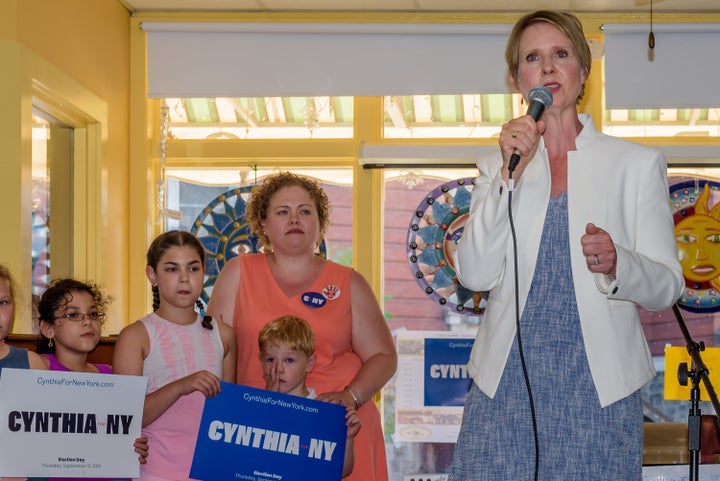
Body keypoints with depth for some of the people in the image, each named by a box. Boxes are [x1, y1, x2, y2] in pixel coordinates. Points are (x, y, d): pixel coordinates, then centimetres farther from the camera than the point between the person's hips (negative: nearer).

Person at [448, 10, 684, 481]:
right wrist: (510, 173, -9)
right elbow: (476, 275, -2)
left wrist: (616, 265, -19)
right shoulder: (498, 165, 11)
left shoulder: (638, 163, 5)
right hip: (509, 379, 2)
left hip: (599, 387, -1)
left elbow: (667, 286, 2)